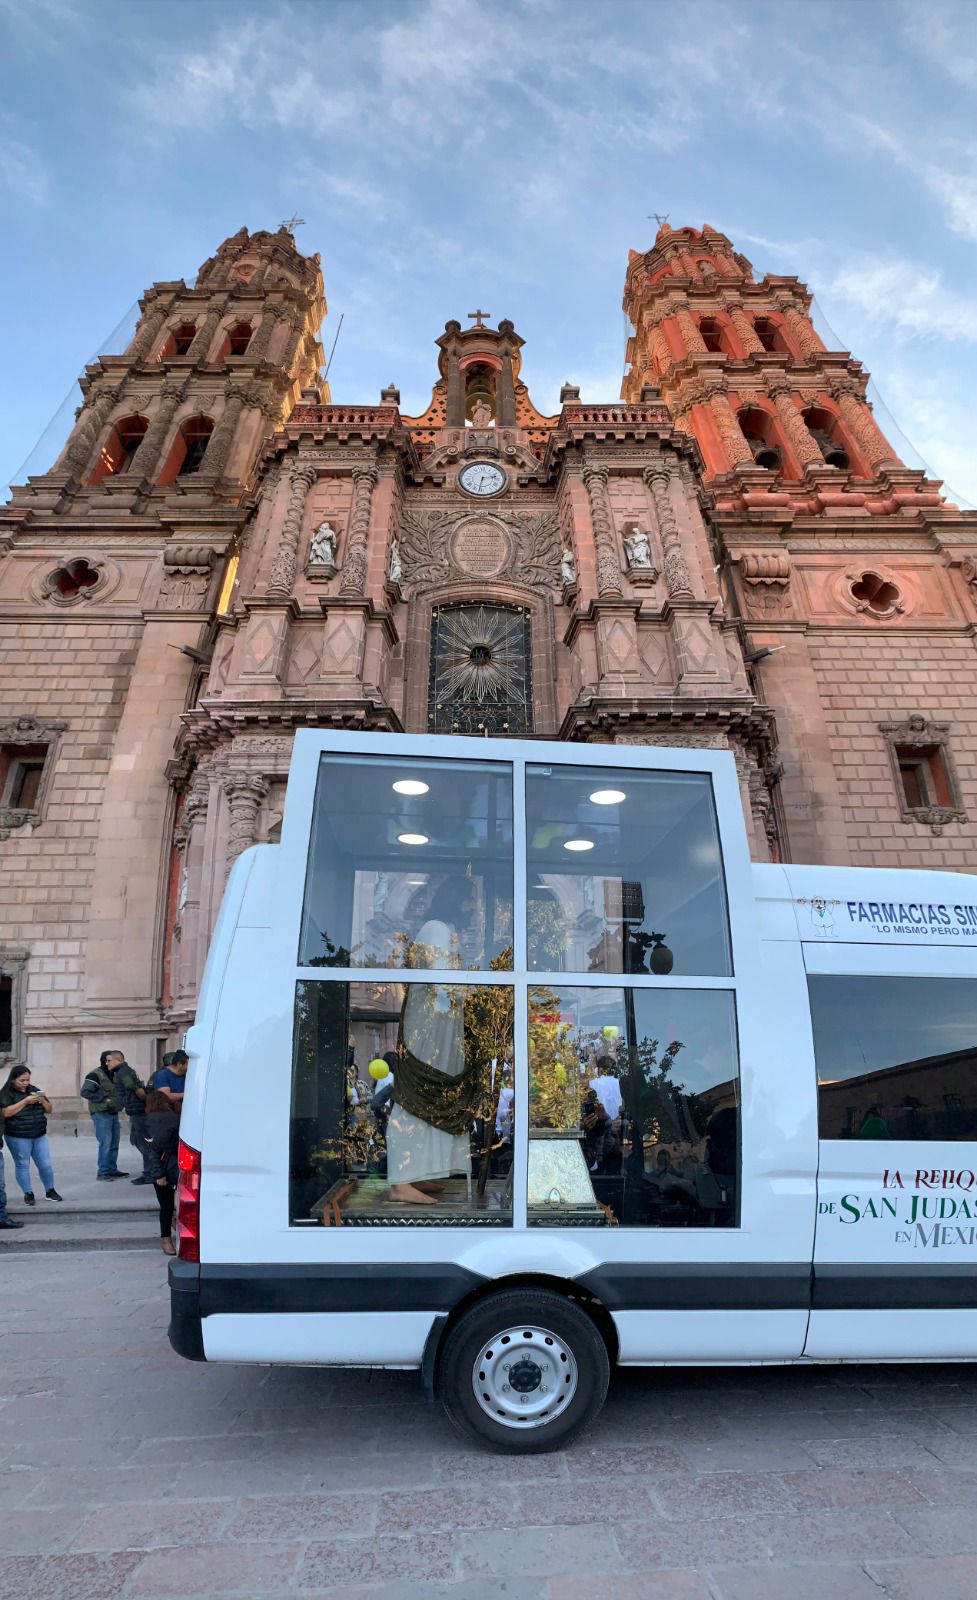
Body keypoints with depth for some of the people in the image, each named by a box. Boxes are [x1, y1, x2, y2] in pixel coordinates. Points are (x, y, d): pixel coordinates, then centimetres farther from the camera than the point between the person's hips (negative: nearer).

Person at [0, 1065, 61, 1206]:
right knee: (22, 1165, 3)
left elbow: (49, 1109, 13)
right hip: (18, 1137, -4)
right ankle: (28, 1194, 16)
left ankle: (50, 1190, 19)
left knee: (46, 1165, 4)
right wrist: (25, 1101, -21)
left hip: (39, 1136, 4)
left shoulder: (34, 1090, 11)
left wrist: (43, 1101, -7)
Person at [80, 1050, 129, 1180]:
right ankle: (103, 1172, 0)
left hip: (113, 1113, 8)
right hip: (101, 1114, -8)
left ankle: (112, 1170, 21)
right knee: (105, 1144, -9)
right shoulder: (95, 1074, -12)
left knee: (114, 1144, 11)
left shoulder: (115, 1074, 12)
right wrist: (103, 1099, -20)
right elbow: (84, 1092, -19)